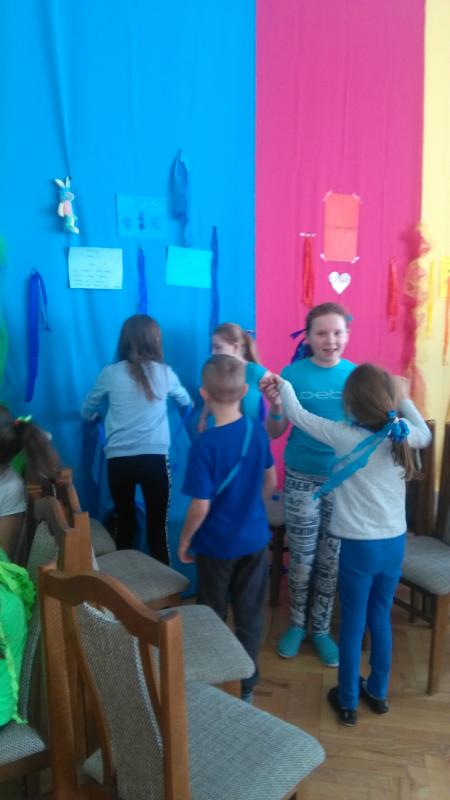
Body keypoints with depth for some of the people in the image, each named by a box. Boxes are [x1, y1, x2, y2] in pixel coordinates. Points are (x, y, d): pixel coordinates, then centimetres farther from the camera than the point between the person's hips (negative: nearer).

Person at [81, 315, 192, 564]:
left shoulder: (110, 373, 1)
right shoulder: (164, 372, 3)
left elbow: (86, 412, 16)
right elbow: (187, 403, 23)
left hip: (118, 460, 1)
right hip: (155, 458, -1)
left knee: (125, 524, 17)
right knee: (158, 525, 8)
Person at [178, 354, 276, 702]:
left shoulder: (204, 444, -24)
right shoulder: (258, 431, -7)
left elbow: (201, 506, -21)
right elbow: (271, 482, 5)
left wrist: (184, 540, -4)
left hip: (217, 545, -4)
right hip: (255, 539, 4)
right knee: (250, 616, 17)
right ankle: (248, 687, 32)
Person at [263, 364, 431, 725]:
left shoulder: (346, 437, -18)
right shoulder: (402, 434, -7)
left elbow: (298, 415, -6)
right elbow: (426, 434, 18)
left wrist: (282, 384, 10)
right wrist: (404, 398, 21)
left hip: (360, 546, -4)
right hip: (395, 543, 4)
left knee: (353, 624, 12)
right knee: (381, 619, 20)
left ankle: (348, 701, 28)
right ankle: (378, 692, 37)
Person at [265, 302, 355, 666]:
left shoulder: (356, 374, -1)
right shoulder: (293, 373, -8)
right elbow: (275, 432, -5)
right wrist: (275, 406, -25)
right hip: (302, 478, -2)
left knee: (332, 560, 13)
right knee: (301, 559, 10)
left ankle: (321, 629, 33)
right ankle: (297, 624, 34)